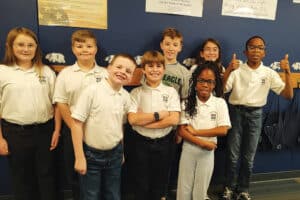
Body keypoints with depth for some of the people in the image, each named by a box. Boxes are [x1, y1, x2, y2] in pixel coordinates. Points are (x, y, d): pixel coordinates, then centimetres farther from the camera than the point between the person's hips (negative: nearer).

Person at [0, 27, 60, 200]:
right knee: (21, 176, 16)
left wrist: (57, 130, -1)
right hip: (15, 132, 0)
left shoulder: (46, 71, 2)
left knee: (47, 174, 14)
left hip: (44, 130, 1)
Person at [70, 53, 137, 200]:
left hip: (114, 154, 4)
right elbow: (76, 123, -15)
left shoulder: (126, 97, -2)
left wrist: (120, 151, 15)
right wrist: (79, 157, -14)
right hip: (91, 154, -4)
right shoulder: (92, 90, -16)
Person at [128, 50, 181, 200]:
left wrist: (143, 120, -15)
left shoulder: (171, 92, -3)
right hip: (142, 142, 0)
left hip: (164, 142, 1)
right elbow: (132, 119, -13)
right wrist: (158, 115, -17)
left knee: (160, 182, 18)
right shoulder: (136, 92, -4)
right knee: (142, 183, 14)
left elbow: (174, 120, -14)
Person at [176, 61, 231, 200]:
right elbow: (182, 131, -9)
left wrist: (195, 131, -15)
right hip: (188, 149, 1)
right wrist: (202, 142, -19)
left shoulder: (220, 103, -6)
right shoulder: (187, 103, -6)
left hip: (208, 151, 0)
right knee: (183, 188, 12)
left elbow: (223, 130, -12)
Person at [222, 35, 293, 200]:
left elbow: (288, 95, -3)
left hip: (255, 114, 2)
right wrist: (228, 71, -28)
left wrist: (287, 73, -14)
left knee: (248, 157, 12)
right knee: (233, 155, 6)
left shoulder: (269, 73, 0)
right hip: (236, 112, -2)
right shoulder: (237, 70, -6)